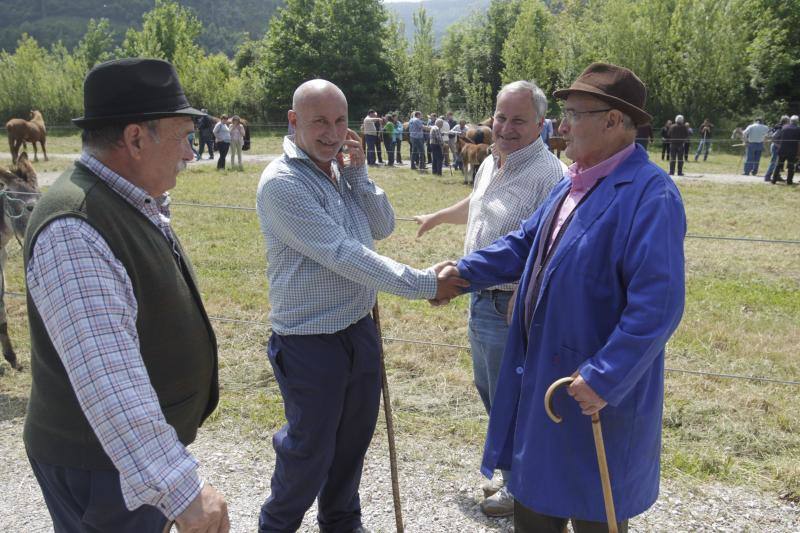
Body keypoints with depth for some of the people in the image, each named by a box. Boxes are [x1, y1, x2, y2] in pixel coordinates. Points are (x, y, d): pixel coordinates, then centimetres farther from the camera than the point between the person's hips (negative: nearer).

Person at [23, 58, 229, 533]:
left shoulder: (137, 205, 4)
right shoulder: (74, 231, -28)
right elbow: (107, 380, -36)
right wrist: (180, 485, -38)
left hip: (147, 447, 10)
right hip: (103, 468, -9)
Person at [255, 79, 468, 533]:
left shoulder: (342, 170, 5)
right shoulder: (282, 183, -20)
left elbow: (383, 227, 4)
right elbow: (344, 256, -25)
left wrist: (357, 174, -9)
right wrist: (425, 284, -23)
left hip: (360, 327, 7)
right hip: (310, 341, -7)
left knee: (355, 433, 21)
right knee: (311, 446, 8)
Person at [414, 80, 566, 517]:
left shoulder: (548, 174, -21)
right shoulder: (491, 164, 9)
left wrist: (522, 303, -33)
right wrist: (437, 217, 45)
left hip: (512, 308, -10)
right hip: (481, 298, 10)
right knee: (488, 389, 22)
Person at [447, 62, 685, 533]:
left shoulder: (650, 194, -22)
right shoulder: (574, 183, 8)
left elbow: (657, 305, -27)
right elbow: (525, 243, 14)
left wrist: (604, 379, -27)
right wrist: (464, 272, 3)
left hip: (595, 388, -9)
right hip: (541, 372, 9)